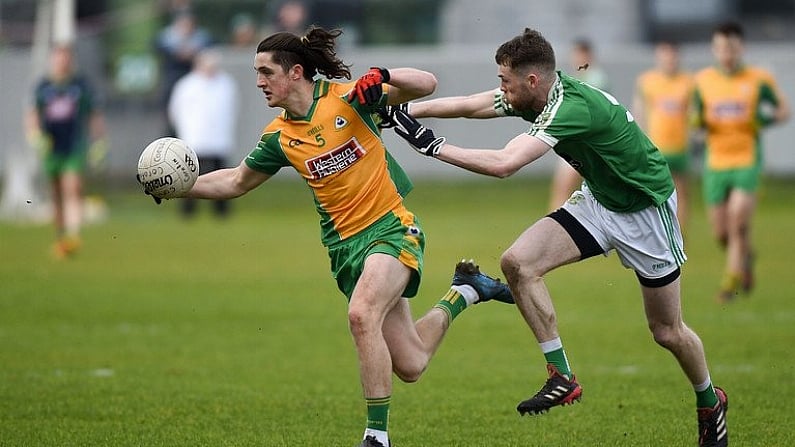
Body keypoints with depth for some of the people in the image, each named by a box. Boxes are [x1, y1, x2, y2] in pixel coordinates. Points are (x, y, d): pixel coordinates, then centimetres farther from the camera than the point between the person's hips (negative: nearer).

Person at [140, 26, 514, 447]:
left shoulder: (346, 96, -8)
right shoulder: (278, 137, 4)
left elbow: (425, 84, -9)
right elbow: (237, 181, 18)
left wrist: (382, 77, -28)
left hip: (391, 227, -5)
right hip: (344, 244, 5)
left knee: (361, 313, -32)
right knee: (409, 365, 4)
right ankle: (464, 292, 35)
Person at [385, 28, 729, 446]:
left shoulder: (574, 108, -36)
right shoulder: (538, 93, -11)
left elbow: (502, 164, -43)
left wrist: (432, 145, -37)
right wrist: (406, 111, -12)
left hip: (645, 210, -7)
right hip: (596, 199, 8)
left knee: (667, 330, 5)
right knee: (518, 262, -15)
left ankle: (710, 403, 34)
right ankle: (562, 377, -7)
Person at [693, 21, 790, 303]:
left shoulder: (759, 80, -2)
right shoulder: (703, 81, 5)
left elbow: (784, 111, 8)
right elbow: (697, 118, 16)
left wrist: (770, 118, -14)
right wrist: (698, 121, -8)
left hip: (747, 161, -3)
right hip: (716, 163, 3)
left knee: (738, 223, -18)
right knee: (720, 233, 4)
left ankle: (732, 282, -8)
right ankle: (745, 258, 36)